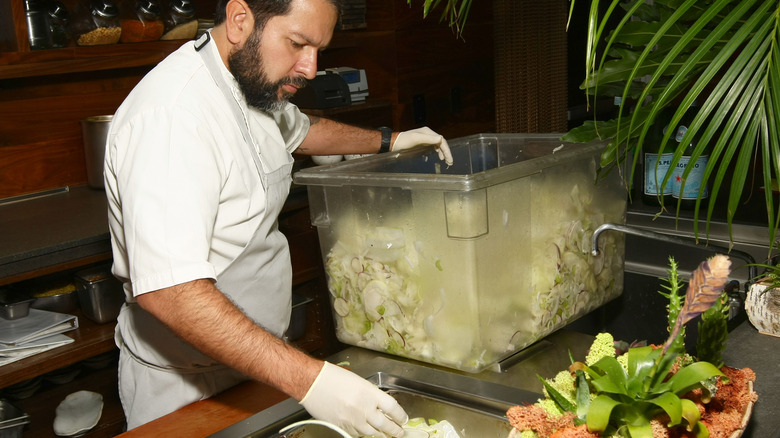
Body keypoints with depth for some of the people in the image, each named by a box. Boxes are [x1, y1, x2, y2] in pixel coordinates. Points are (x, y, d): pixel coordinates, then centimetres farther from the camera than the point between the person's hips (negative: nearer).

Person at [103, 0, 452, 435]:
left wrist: (390, 140, 23)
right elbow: (168, 291, -39)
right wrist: (307, 378, -43)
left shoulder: (255, 81, 2)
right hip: (188, 386, -9)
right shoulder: (172, 114, -29)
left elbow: (299, 129, 28)